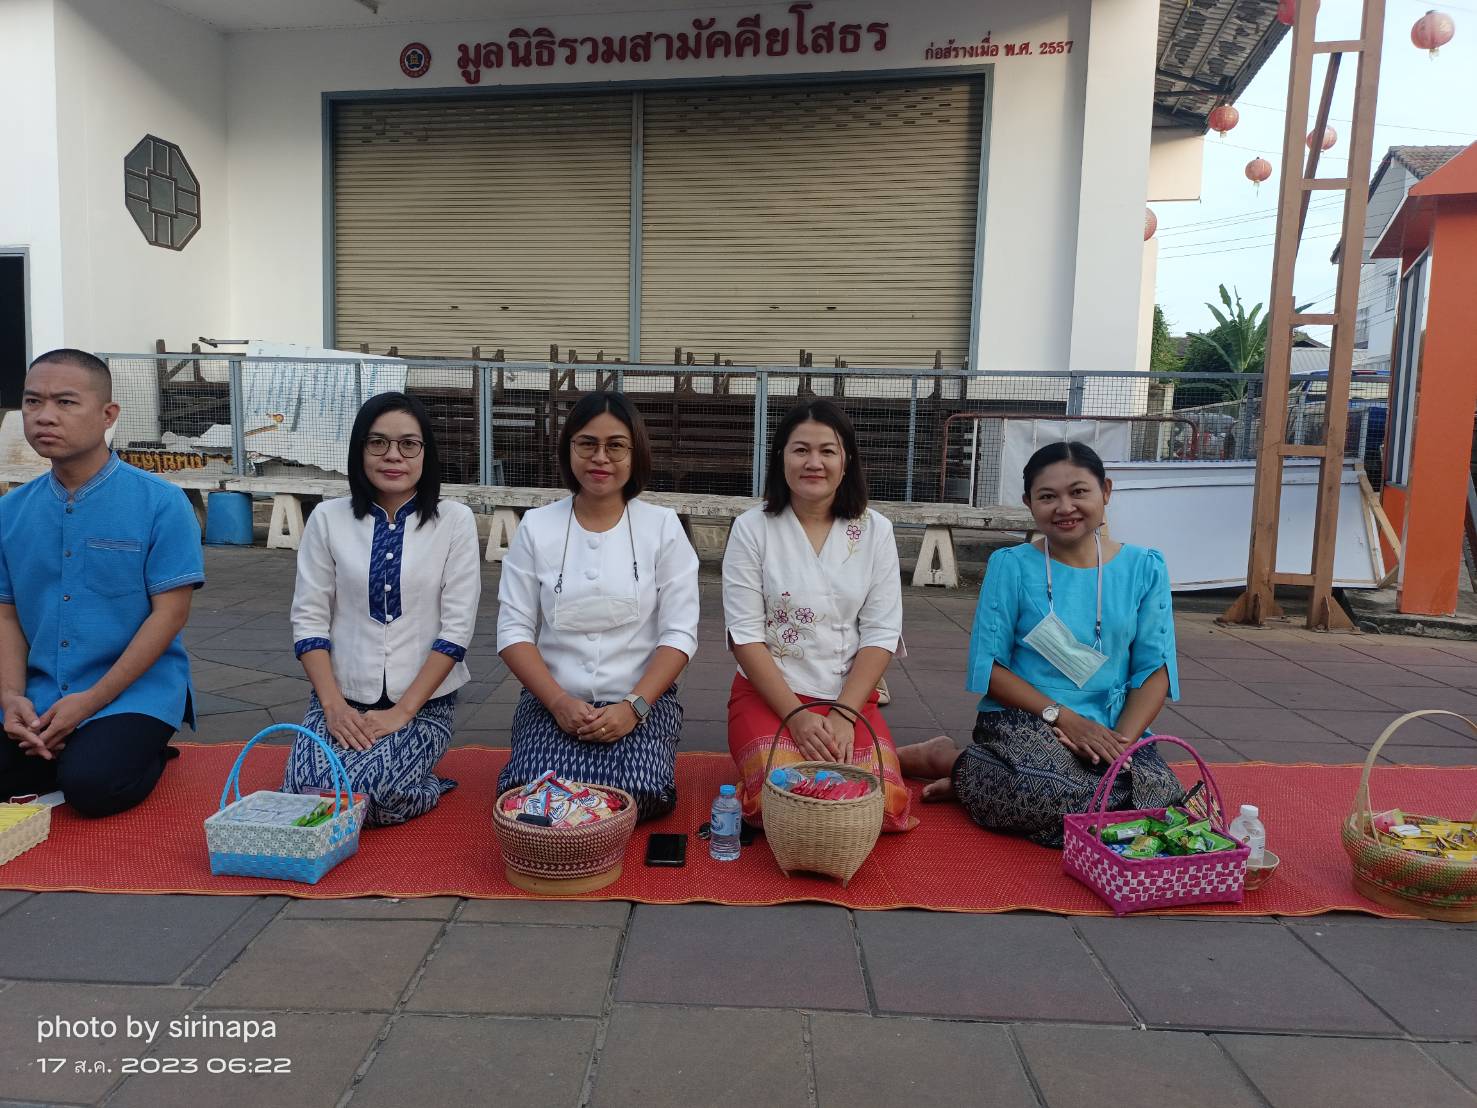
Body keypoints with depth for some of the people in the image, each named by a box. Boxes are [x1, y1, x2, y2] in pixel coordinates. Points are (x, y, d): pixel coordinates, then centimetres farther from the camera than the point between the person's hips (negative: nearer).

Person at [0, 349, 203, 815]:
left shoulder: (160, 503, -10)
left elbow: (170, 612, -12)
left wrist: (91, 700, -15)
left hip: (135, 692, -5)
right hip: (38, 701, 5)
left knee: (92, 786, -27)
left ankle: (147, 754, 6)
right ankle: (68, 754, 13)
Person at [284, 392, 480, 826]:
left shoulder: (454, 520, -4)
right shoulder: (328, 518, 1)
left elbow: (456, 629, -8)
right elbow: (308, 619, 0)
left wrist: (402, 711, -14)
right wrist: (333, 705, -12)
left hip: (424, 703, -2)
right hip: (342, 701, 3)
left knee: (360, 794, -26)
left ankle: (424, 790, 6)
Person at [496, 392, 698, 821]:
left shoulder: (662, 526, 1)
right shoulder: (536, 526, 4)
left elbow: (679, 633, -3)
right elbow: (514, 630, 1)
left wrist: (633, 705, -16)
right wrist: (559, 701, -14)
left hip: (643, 699, 0)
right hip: (554, 700, 1)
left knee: (639, 795, -27)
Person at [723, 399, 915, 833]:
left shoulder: (874, 531, 3)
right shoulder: (752, 528, -3)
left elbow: (881, 634, -1)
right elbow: (744, 634, -7)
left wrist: (844, 715, -12)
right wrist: (796, 716, -15)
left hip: (851, 697, 1)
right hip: (768, 694, -1)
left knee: (881, 803, -22)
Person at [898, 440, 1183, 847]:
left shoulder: (1144, 568, 6)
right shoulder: (1011, 566, 1)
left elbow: (1154, 669, 3)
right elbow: (988, 667, -3)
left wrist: (1122, 741, -13)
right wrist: (1060, 716, -14)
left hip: (1109, 727, 4)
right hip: (1019, 720, -3)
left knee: (1161, 794, -28)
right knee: (1059, 791, -35)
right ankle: (958, 763, -3)